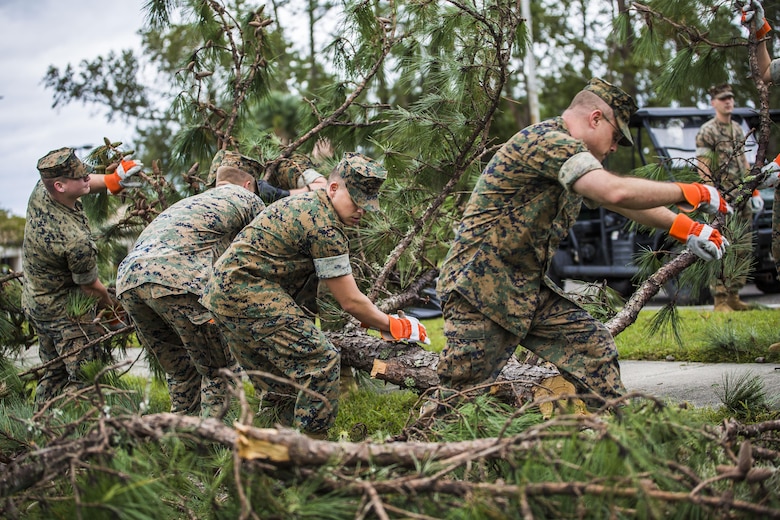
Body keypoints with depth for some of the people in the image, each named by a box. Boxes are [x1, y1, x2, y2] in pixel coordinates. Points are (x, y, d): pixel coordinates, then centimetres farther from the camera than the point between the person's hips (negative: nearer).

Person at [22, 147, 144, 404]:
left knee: (54, 373, 21)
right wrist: (113, 308, 3)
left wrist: (112, 180, -3)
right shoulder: (76, 241, -34)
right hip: (64, 312, -9)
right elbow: (90, 286, -15)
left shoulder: (40, 190, -13)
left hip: (35, 300, 9)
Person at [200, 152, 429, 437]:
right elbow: (350, 301, -13)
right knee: (321, 362, -13)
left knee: (280, 389, 15)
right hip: (250, 295, -11)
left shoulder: (303, 201, 15)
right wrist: (395, 326, 0)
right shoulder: (325, 227, -16)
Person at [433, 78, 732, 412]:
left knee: (593, 345, 1)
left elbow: (626, 205, 26)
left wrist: (686, 228, 22)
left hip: (529, 288, 10)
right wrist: (691, 194, -20)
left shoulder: (568, 154, 16)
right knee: (459, 397, -6)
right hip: (480, 285, -10)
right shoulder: (548, 140, -17)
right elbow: (616, 192, -30)